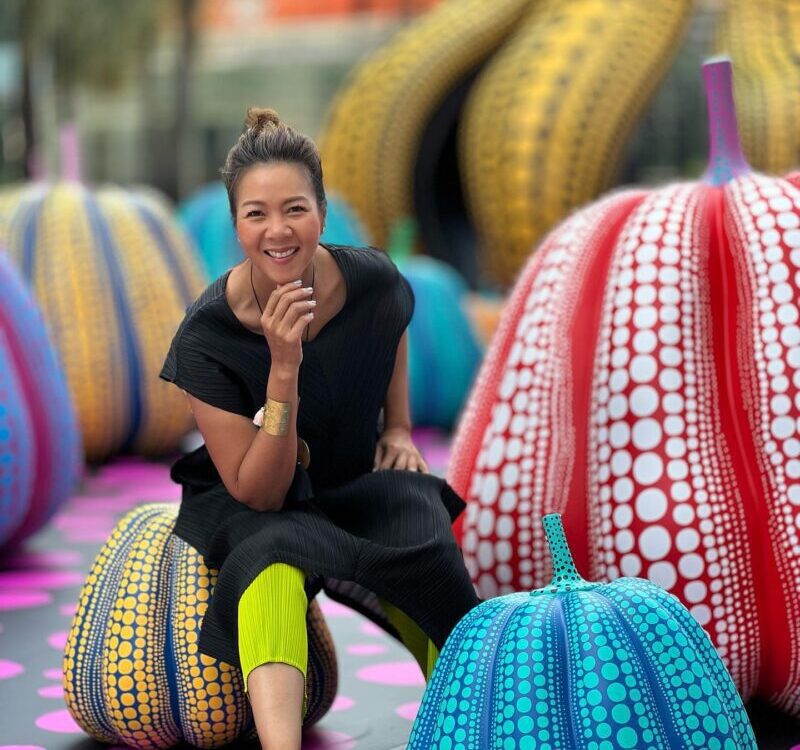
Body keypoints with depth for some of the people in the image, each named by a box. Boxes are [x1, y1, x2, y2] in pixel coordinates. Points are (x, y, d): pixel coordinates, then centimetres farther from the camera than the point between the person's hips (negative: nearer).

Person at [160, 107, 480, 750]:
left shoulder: (372, 281, -15)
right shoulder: (208, 337, -23)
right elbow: (259, 493, -23)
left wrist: (400, 430, 5)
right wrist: (283, 370, -34)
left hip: (361, 480, 3)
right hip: (253, 503, -3)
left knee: (424, 555, -31)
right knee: (274, 556, -38)